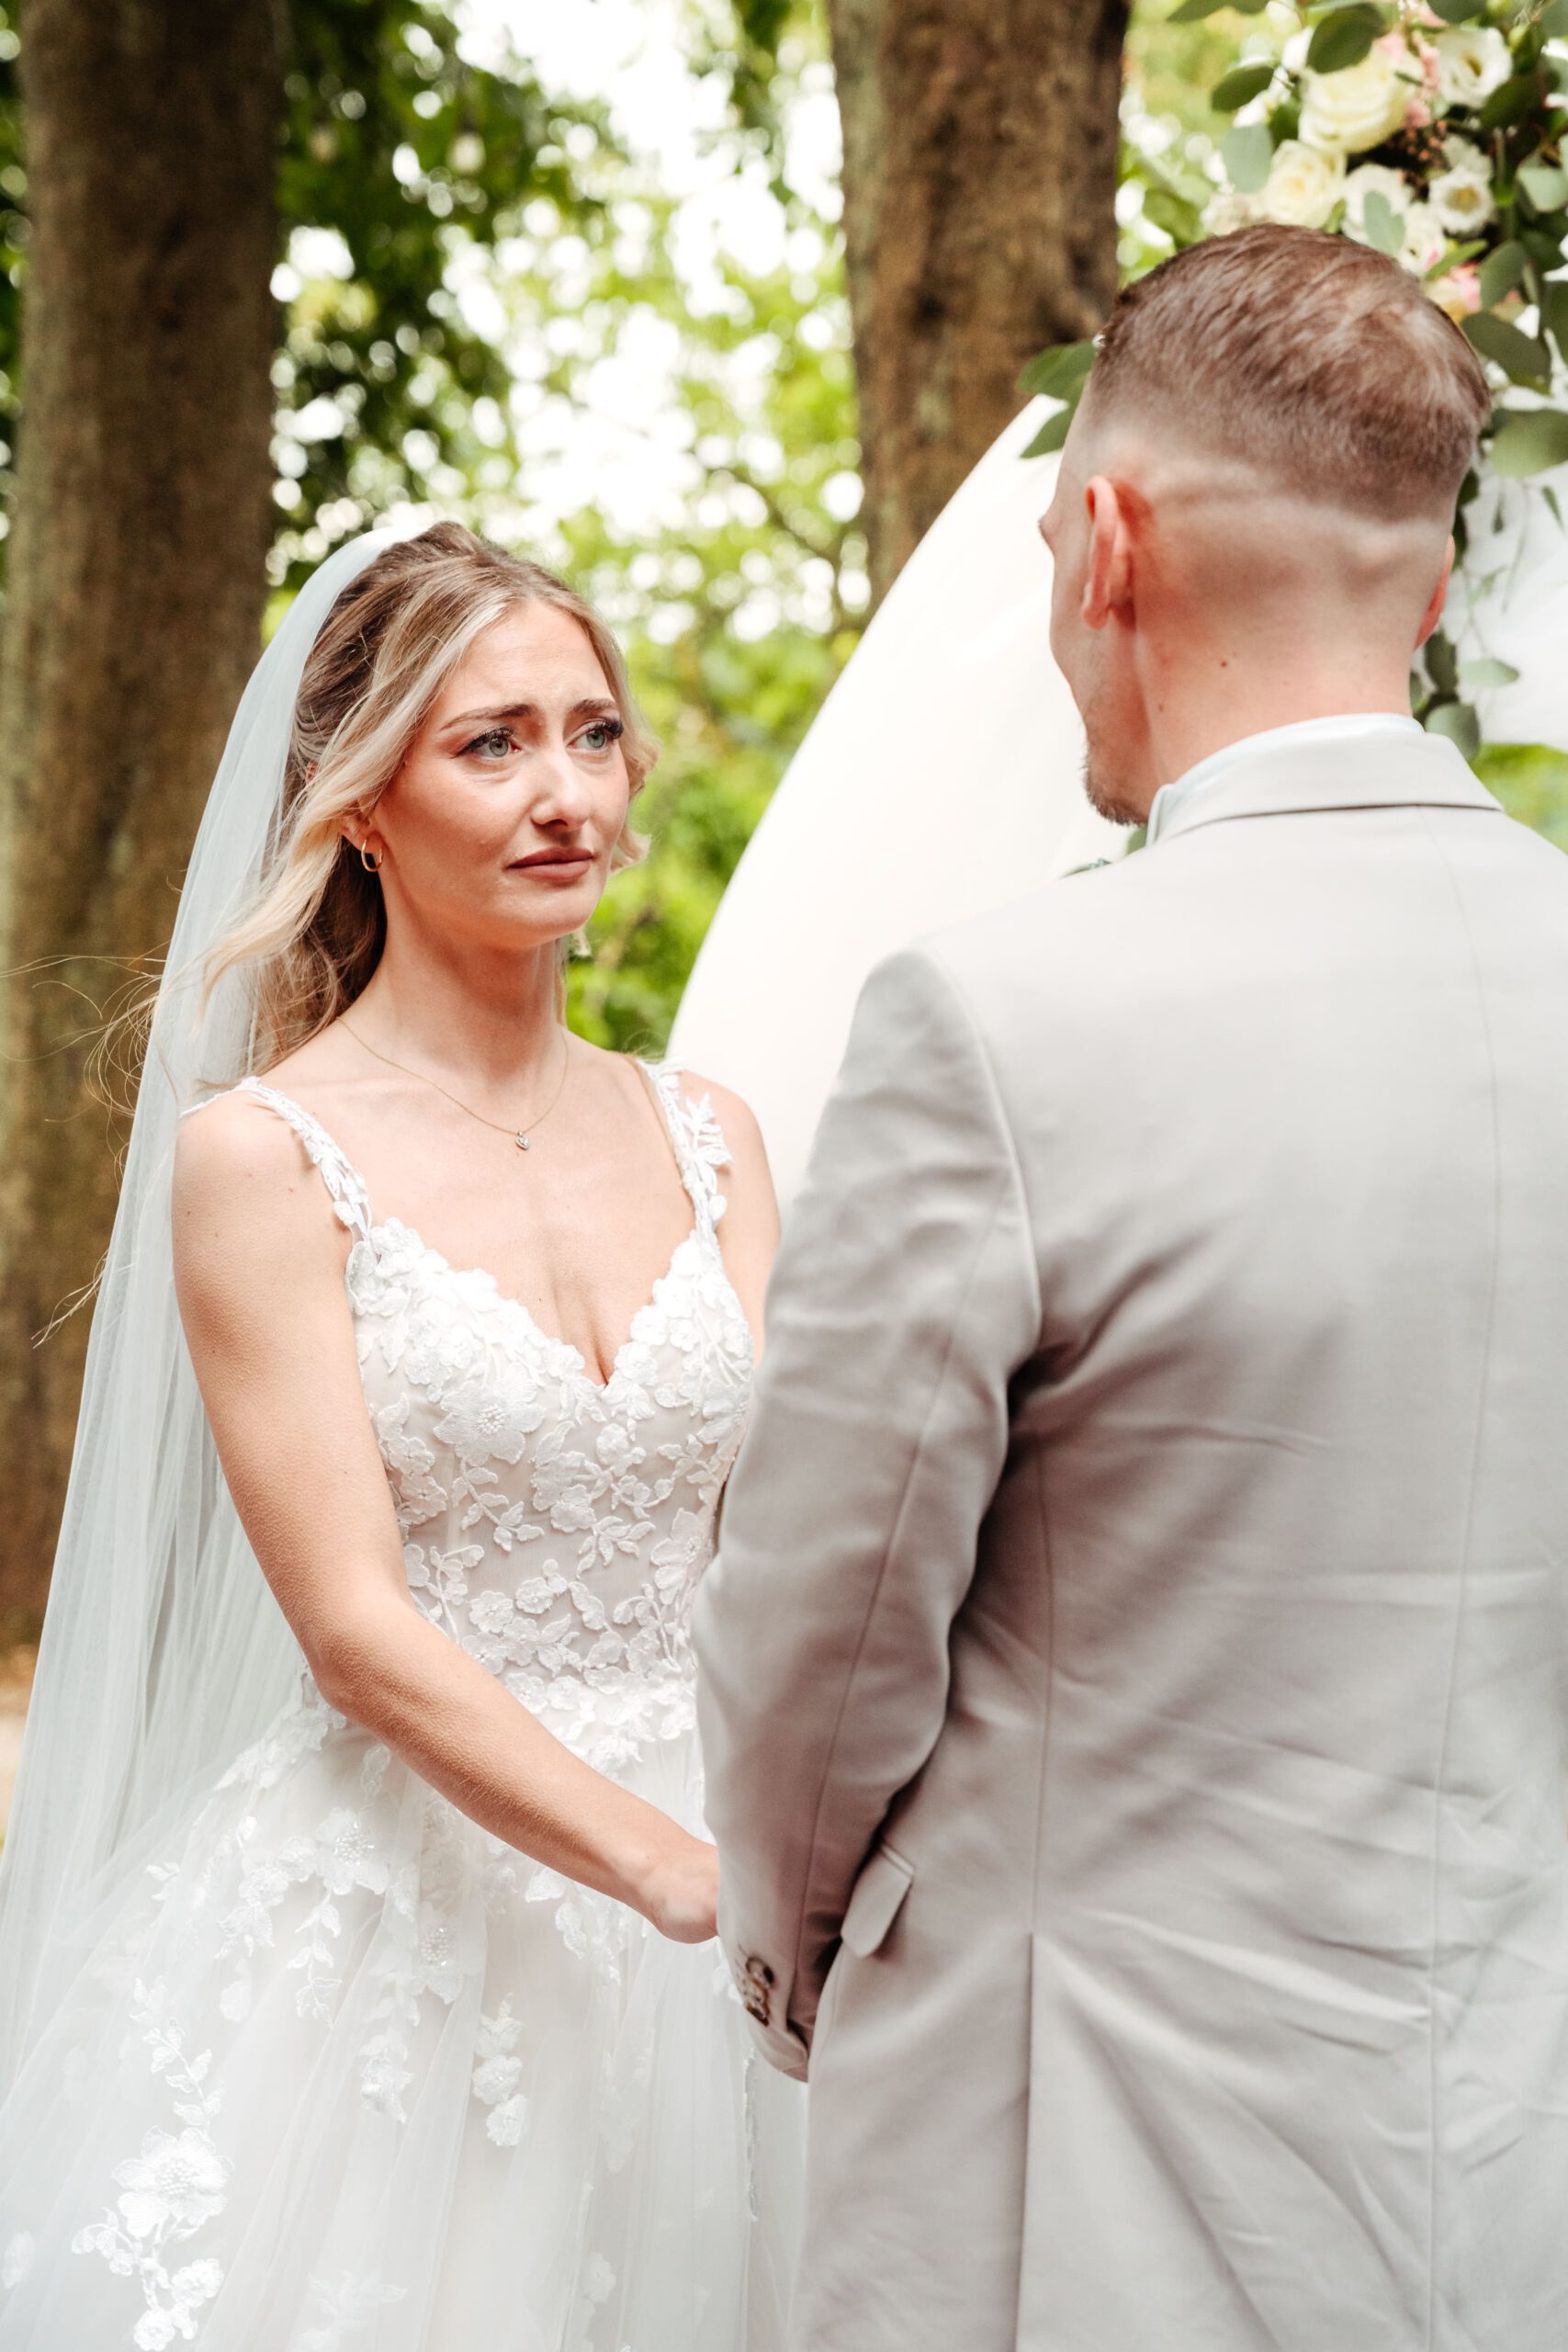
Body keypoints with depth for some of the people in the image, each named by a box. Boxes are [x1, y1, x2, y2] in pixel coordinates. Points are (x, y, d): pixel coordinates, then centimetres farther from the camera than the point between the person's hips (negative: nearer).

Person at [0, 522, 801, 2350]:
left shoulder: (703, 1137, 7)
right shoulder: (261, 1154, -8)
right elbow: (356, 1629, -14)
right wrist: (686, 1875, -24)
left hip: (677, 1967, 5)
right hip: (386, 1912, -4)